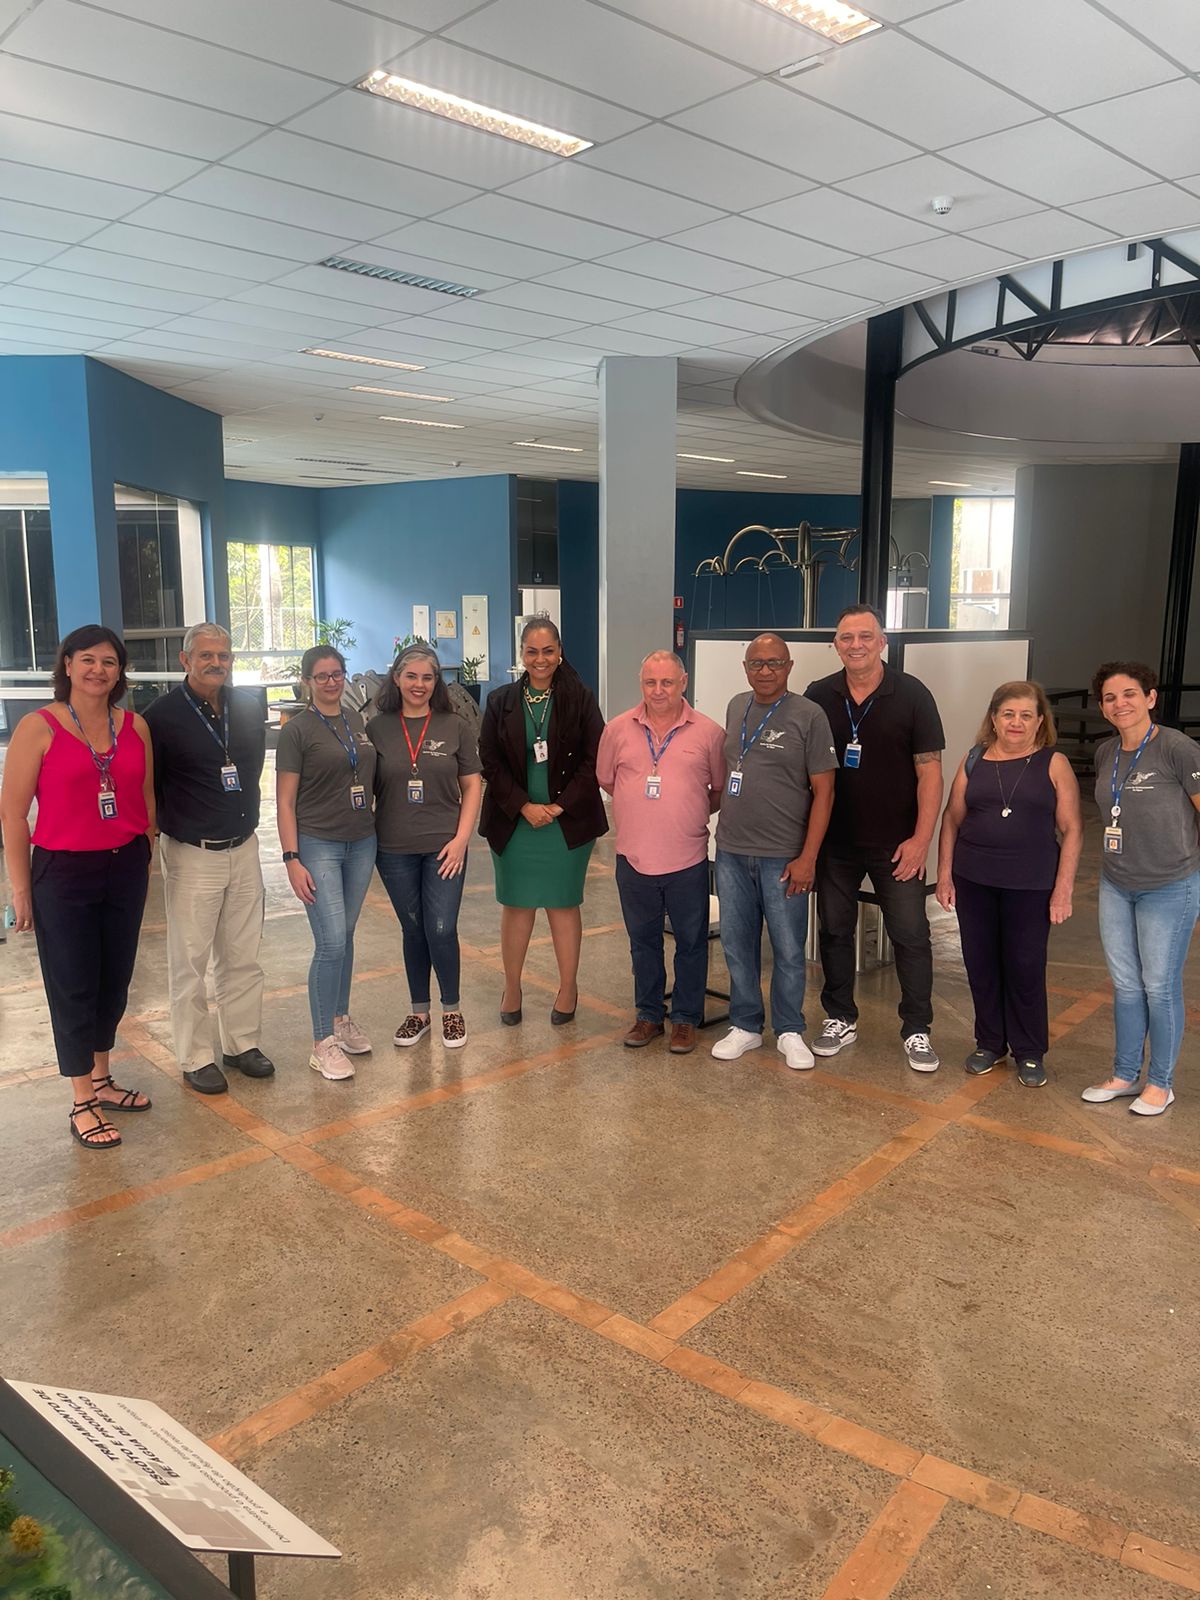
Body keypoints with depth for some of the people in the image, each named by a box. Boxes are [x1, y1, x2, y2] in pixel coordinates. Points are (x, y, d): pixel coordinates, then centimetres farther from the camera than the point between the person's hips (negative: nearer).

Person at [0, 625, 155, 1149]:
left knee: (114, 979, 13)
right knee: (73, 987, 5)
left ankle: (100, 1080, 31)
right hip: (64, 872, -4)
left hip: (125, 869, 4)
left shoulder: (135, 726, 4)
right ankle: (82, 1104, 17)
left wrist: (147, 860, 10)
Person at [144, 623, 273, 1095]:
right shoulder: (162, 716, -11)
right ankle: (195, 1059, 16)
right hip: (192, 856, -5)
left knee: (242, 958, 12)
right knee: (190, 962, 4)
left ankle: (242, 1044, 25)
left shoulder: (248, 709, 4)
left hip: (243, 849, 5)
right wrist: (170, 830, -6)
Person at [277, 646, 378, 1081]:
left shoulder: (360, 724, 10)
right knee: (331, 942, -9)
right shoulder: (297, 731, -6)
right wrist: (292, 859, -13)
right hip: (318, 845, -5)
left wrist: (380, 835, 10)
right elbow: (285, 801, -7)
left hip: (362, 844, 5)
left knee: (345, 936, 14)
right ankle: (323, 1042, 3)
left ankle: (341, 1018, 30)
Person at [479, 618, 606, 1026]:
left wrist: (560, 806, -12)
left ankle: (568, 988, 21)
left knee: (563, 904, 7)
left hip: (568, 821, -1)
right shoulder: (501, 701, 3)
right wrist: (525, 806, -10)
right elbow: (490, 762, 0)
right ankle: (511, 989, 20)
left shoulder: (580, 699, -2)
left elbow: (594, 760, -5)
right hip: (514, 820, 2)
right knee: (516, 904, 8)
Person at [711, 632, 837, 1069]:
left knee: (788, 950, 6)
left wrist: (808, 857, -13)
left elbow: (823, 790, -8)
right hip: (731, 852, 5)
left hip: (783, 856, -4)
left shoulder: (809, 716, -7)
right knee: (737, 944, 12)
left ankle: (789, 1032, 23)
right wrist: (721, 819, 10)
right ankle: (745, 1026, 28)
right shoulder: (736, 707, 9)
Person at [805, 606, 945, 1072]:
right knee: (834, 929, 11)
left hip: (895, 843, -2)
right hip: (834, 841, 3)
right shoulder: (818, 697, 0)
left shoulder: (911, 695, -6)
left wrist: (921, 838, -12)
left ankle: (917, 1030, 17)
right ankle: (840, 1018, 28)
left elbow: (929, 771, -6)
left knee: (910, 934, 3)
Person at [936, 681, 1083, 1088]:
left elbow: (1072, 830, -3)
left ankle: (1030, 1053, 20)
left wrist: (1063, 888, -7)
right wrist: (944, 874, 4)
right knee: (980, 964, 10)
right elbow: (951, 820, 9)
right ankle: (989, 1043, 27)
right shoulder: (973, 761, 5)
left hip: (1031, 886, -3)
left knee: (1025, 967, 3)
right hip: (974, 882, 3)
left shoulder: (1054, 764, -2)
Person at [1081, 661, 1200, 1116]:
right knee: (1125, 985, 14)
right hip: (1115, 886, 6)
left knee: (1160, 988, 6)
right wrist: (1119, 860, 14)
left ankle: (1160, 1083, 23)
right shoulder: (1105, 754, 3)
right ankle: (1125, 1075, 28)